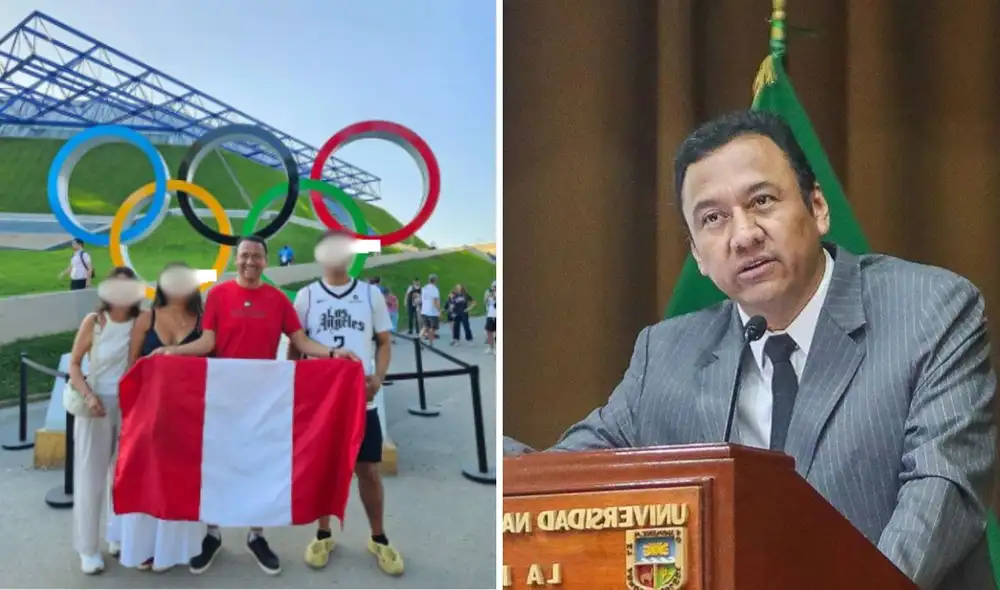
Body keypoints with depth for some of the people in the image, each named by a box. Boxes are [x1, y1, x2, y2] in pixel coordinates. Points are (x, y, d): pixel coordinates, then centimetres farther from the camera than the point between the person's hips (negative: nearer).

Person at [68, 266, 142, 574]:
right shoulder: (93, 321, -8)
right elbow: (74, 364, -4)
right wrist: (88, 396, -17)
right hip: (96, 405, -2)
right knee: (91, 476, 3)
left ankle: (117, 536, 30)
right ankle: (88, 548, 12)